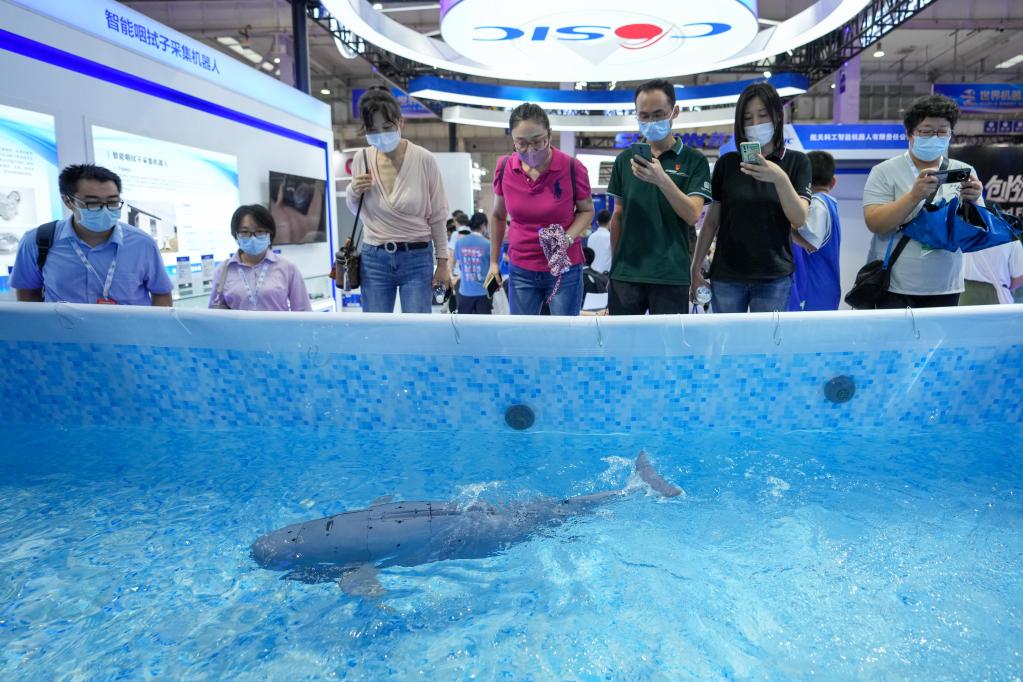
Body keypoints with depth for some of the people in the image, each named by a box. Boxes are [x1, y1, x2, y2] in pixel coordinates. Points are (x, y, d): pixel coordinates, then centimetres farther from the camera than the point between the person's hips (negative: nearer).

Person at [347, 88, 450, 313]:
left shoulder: (424, 159, -8)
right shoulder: (362, 159, 0)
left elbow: (437, 216, -2)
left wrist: (442, 262, -1)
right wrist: (354, 192, -7)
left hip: (417, 258, -2)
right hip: (374, 258, 3)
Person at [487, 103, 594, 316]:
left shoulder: (572, 168, -14)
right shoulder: (504, 168, -5)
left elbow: (587, 210, 1)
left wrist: (568, 238, -18)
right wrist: (494, 262, 11)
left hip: (565, 269, -2)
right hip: (520, 270, 3)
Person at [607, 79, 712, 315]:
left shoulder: (694, 161, 0)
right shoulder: (625, 159, 8)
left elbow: (692, 215, -11)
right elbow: (618, 215, 12)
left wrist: (662, 180, -25)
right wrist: (615, 263, 9)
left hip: (671, 276, -2)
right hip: (624, 273, 2)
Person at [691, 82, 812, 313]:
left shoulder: (796, 162, 1)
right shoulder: (727, 163, 3)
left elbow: (799, 219, -11)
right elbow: (712, 221, 6)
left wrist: (779, 178, -27)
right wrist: (695, 269, 2)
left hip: (774, 278, -1)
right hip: (725, 276, 1)